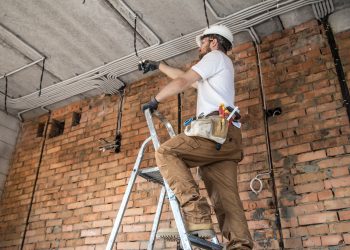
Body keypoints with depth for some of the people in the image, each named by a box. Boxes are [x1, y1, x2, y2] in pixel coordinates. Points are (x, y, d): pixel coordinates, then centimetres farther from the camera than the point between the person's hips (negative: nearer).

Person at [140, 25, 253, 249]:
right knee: (227, 199, -4)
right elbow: (184, 78, 46)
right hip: (228, 137, 9)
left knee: (166, 153, -16)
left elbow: (182, 82, 2)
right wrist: (157, 65, 52)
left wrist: (155, 100, 12)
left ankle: (197, 214, -28)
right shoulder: (214, 72, 39)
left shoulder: (216, 56, 11)